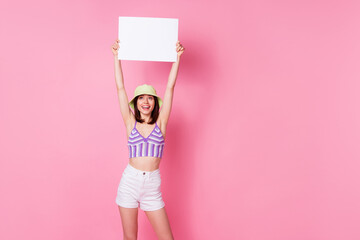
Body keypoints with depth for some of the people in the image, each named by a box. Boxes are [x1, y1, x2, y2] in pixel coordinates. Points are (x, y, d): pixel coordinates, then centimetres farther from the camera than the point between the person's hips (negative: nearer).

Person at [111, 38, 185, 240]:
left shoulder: (160, 123, 2)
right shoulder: (131, 123, 3)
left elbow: (170, 87, -3)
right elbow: (120, 88, 0)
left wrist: (178, 56, -5)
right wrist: (117, 57, -1)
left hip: (153, 187, 0)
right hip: (130, 183, 1)